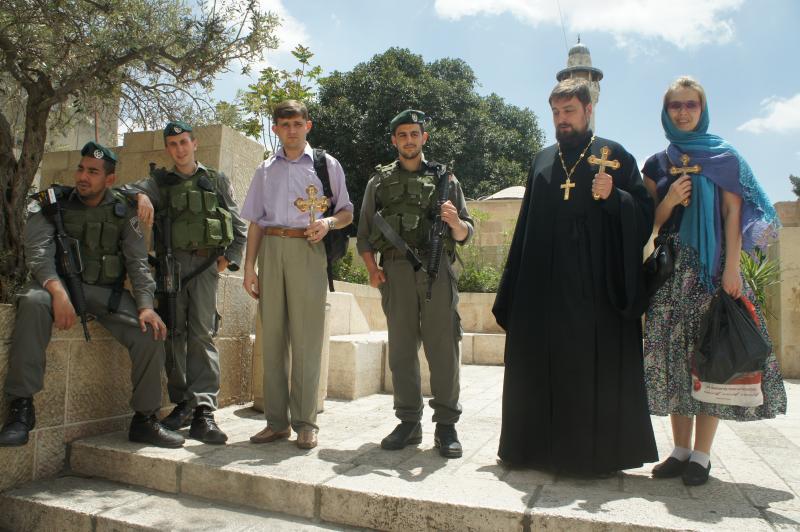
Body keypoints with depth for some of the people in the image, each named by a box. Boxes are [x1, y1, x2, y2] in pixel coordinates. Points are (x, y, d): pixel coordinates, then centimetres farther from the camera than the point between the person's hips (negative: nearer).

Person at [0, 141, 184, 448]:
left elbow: (137, 262, 1)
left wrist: (146, 305, -16)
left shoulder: (122, 212, 6)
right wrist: (57, 291, -30)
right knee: (33, 303, -36)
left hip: (107, 291, 2)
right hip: (59, 284, -1)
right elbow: (37, 250, -11)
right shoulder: (52, 202, 2)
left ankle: (145, 420, -3)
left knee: (151, 334, -19)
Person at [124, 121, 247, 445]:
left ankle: (203, 409, -11)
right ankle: (182, 403, 12)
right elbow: (126, 190, 0)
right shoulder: (160, 182, 17)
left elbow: (238, 226, 12)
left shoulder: (217, 181, 14)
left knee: (202, 333, -9)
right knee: (174, 332, 2)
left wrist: (229, 259, 0)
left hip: (205, 263, -2)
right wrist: (140, 195, -22)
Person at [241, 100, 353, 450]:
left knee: (306, 338, -6)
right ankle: (276, 421, 11)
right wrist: (249, 266, 8)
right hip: (271, 250, 3)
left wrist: (328, 223, -12)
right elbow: (255, 221, 17)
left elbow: (347, 213, 11)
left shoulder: (326, 165, 12)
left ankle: (305, 422, 2)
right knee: (271, 336, 3)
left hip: (307, 250, -3)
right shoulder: (266, 170, 20)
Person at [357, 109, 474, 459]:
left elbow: (466, 234, 11)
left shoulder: (444, 178, 14)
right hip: (395, 271, 1)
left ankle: (446, 426, 5)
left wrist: (455, 222, -12)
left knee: (443, 348, -3)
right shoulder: (379, 182, 17)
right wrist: (371, 268, -3)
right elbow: (364, 233, 13)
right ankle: (409, 423, 14)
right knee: (401, 349, 4)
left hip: (436, 270, -1)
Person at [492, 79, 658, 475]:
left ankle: (596, 453, 11)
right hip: (544, 285, 4)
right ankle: (543, 446, 18)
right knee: (542, 366, 5)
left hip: (595, 287, -3)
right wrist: (512, 289, 10)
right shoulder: (542, 160, 17)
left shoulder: (614, 156, 6)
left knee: (595, 367, -2)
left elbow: (644, 215, 1)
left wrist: (613, 197, -20)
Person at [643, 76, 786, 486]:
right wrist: (669, 200, -10)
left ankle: (702, 454, 4)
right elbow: (652, 223, 11)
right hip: (670, 271, 3)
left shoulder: (724, 158, 7)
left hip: (712, 268, -2)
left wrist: (732, 268, -12)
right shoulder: (657, 164, 14)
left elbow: (733, 214, -1)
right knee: (674, 356, 2)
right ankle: (681, 449, 11)